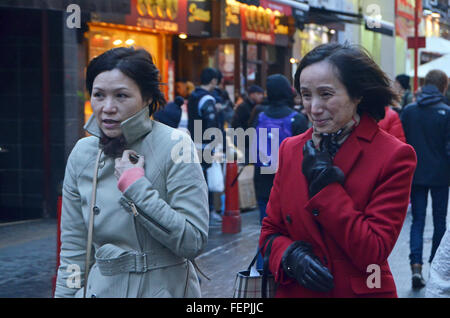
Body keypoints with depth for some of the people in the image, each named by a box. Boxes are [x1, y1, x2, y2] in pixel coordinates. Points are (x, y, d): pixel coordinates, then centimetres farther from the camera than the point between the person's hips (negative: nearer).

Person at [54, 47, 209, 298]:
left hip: (165, 289, -3)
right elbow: (74, 248, 4)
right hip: (101, 288, 4)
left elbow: (193, 242, -20)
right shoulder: (82, 154, -1)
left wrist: (136, 186, -22)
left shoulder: (175, 147, -14)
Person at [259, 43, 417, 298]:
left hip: (361, 290, -3)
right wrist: (290, 256, -16)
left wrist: (325, 183, -20)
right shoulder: (291, 149, -1)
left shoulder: (395, 157, -14)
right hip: (294, 291, 3)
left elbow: (373, 253, -18)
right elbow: (271, 231, 4)